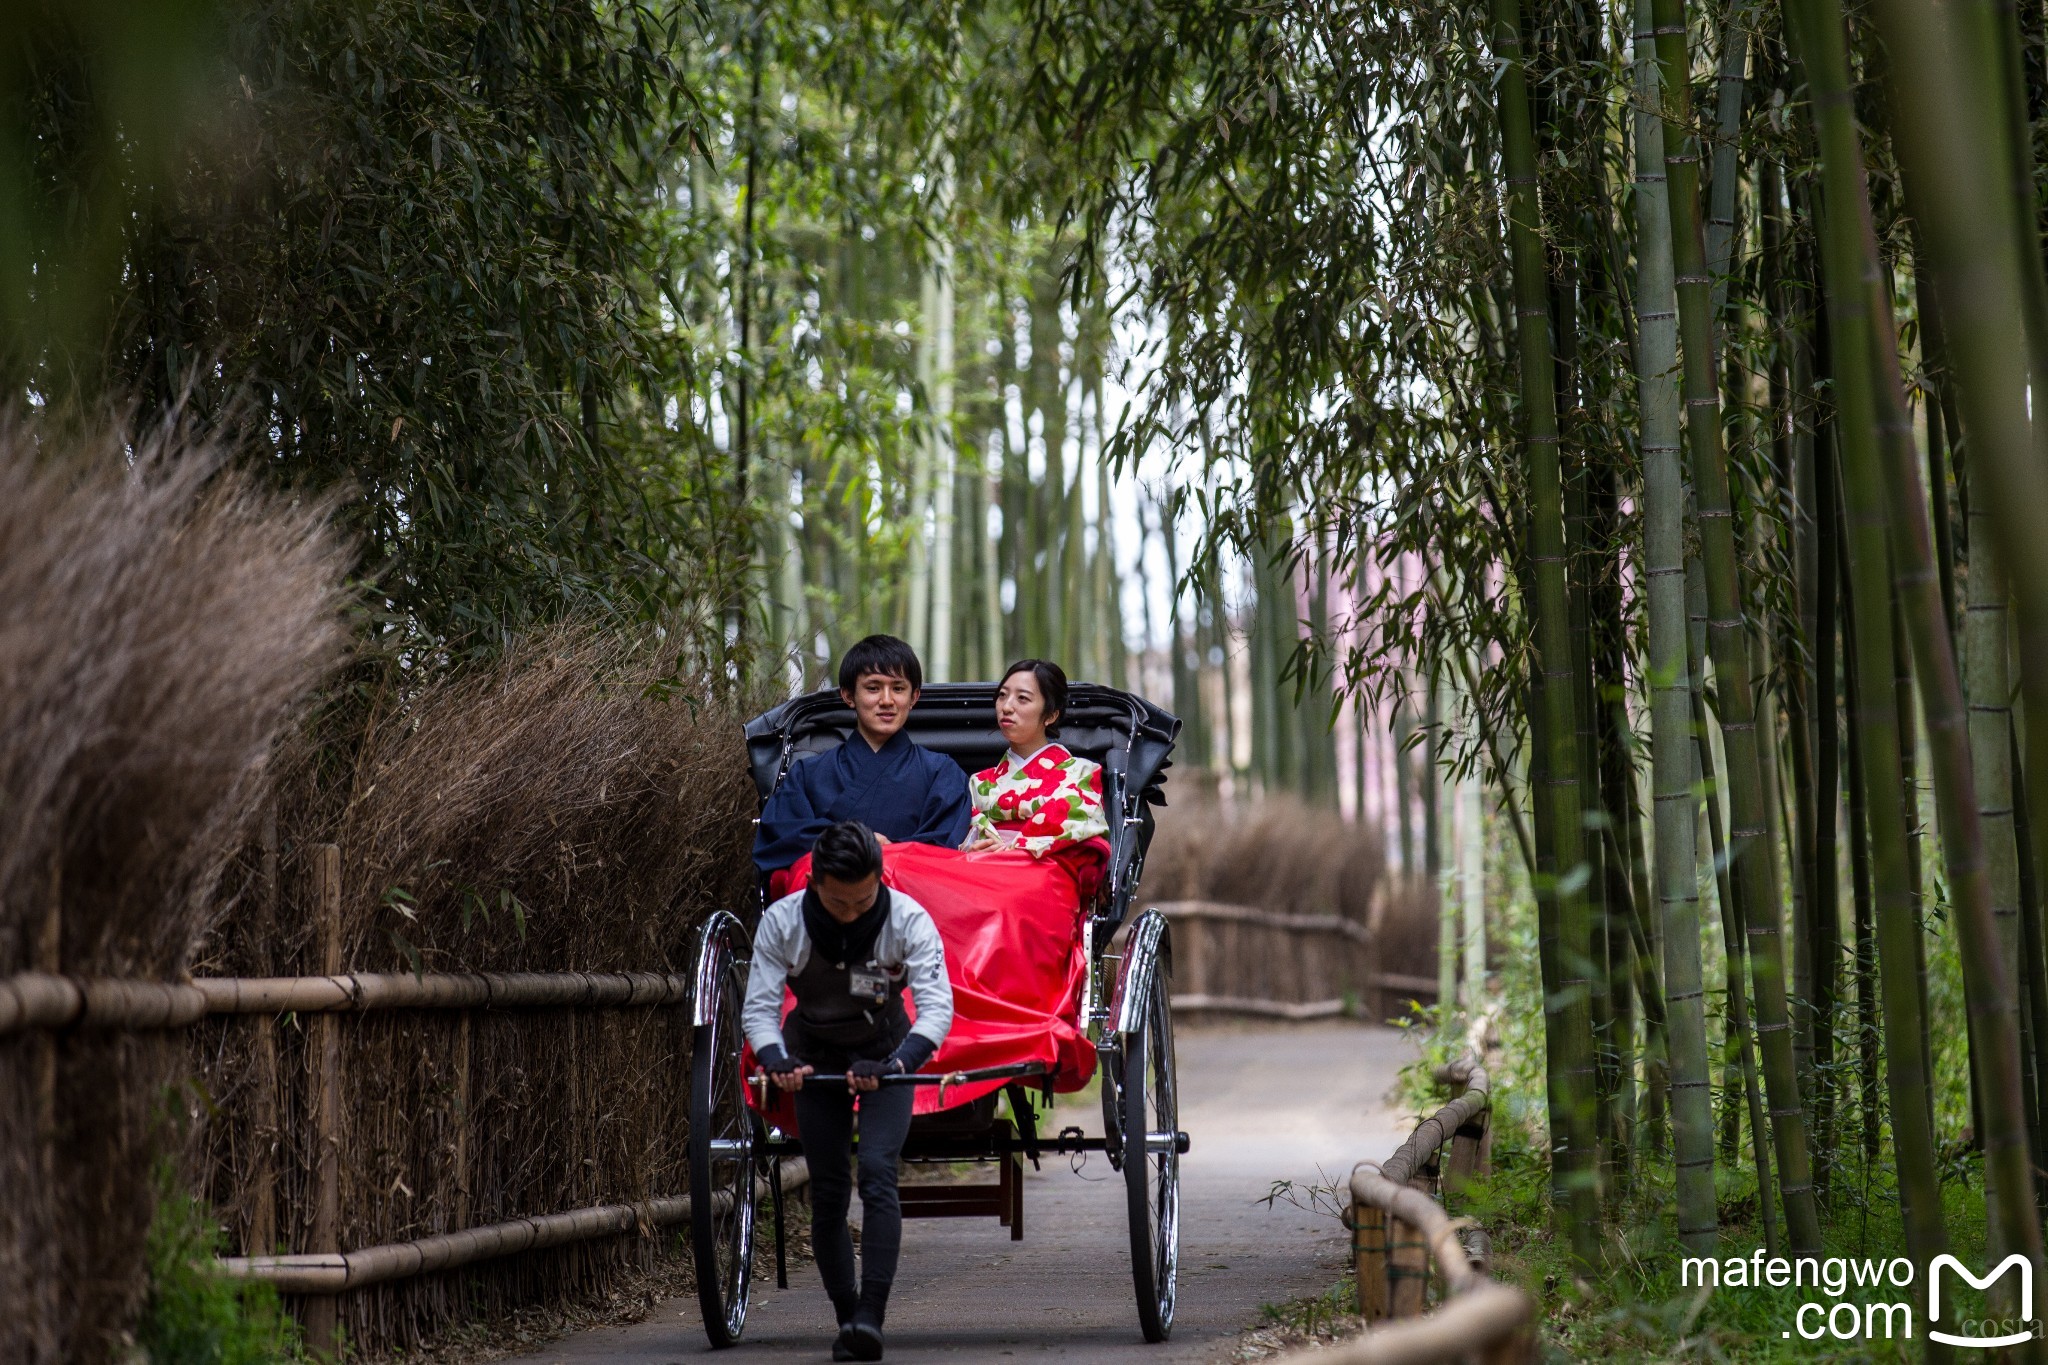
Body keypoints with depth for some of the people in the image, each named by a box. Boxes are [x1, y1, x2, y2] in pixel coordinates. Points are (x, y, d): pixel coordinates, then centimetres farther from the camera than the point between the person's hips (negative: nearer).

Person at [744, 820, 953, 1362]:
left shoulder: (908, 920, -25)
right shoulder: (781, 921, -22)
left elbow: (937, 1005, -30)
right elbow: (758, 1005, -20)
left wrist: (895, 1064, -46)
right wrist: (775, 1059, -40)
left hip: (885, 1056, -2)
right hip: (815, 1061, 2)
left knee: (877, 1173, -19)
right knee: (827, 1191, 0)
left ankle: (871, 1315, -21)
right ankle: (847, 1320, 12)